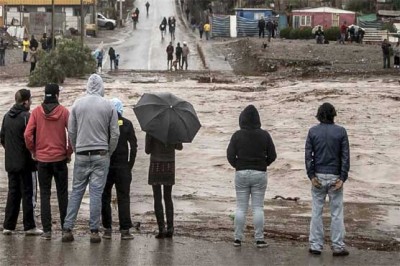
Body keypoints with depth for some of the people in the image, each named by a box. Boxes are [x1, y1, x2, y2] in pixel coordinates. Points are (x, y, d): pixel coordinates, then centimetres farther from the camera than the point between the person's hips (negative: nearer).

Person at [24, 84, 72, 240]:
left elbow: (28, 134, -9)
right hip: (60, 159, -1)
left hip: (42, 159, 1)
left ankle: (47, 230, 1)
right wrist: (69, 152, 1)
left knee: (45, 194, 7)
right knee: (62, 194, 10)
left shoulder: (37, 112, -3)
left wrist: (33, 151, 5)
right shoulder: (64, 112, -6)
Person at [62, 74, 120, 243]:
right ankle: (94, 231, 1)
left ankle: (67, 229, 4)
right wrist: (109, 152, 12)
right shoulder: (109, 107, -2)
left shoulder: (77, 105, 2)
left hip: (81, 155, 1)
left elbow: (71, 131, 4)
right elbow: (115, 134, -1)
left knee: (76, 191, 7)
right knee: (96, 193, 1)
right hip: (101, 155, -1)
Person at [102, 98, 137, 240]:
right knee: (123, 197, 2)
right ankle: (125, 230, -3)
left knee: (105, 197, 8)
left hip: (104, 165, 0)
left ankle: (107, 229, 6)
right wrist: (130, 164, 5)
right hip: (122, 165, 0)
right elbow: (133, 146, -2)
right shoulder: (127, 124, -1)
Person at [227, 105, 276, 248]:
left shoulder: (237, 135, -5)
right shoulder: (264, 135, -3)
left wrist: (237, 165, 10)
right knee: (258, 208, 3)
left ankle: (238, 238, 6)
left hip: (241, 173, 0)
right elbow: (272, 155, 0)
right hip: (259, 173, 0)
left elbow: (230, 155, -8)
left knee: (240, 207, 6)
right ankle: (259, 239, 2)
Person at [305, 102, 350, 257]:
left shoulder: (313, 131, 0)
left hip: (318, 176, 1)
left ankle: (316, 245, 6)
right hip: (334, 177, -1)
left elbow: (308, 155, -4)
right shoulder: (340, 132, -2)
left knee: (316, 212, 7)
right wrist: (342, 178, -5)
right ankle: (338, 247, 4)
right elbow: (345, 156, -6)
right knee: (336, 213, 4)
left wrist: (311, 176, -3)